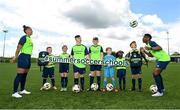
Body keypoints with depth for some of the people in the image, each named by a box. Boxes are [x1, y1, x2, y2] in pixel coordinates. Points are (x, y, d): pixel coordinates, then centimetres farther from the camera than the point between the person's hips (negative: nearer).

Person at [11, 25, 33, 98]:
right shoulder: (24, 37, -9)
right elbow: (18, 48, -11)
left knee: (25, 75, 13)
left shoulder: (29, 39, 18)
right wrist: (15, 57, -11)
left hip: (28, 57, 9)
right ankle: (14, 92, -1)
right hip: (23, 57, -9)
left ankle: (22, 90, 24)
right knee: (19, 75, -7)